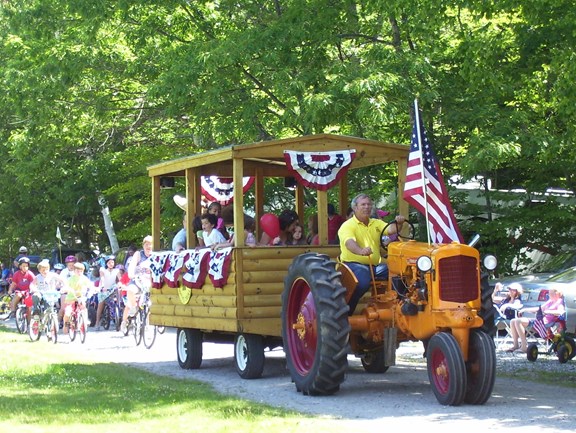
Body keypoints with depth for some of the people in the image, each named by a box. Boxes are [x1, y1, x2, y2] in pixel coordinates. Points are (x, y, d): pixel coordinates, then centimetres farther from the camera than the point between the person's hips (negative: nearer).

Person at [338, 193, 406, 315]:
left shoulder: (376, 223, 16)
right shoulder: (347, 226, -5)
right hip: (354, 264, -6)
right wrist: (361, 251, -47)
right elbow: (349, 243, -25)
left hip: (375, 265, 6)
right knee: (363, 282, -36)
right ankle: (345, 312, -17)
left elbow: (390, 229, -2)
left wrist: (398, 223, -26)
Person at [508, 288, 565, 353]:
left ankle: (524, 347, -23)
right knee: (513, 321, 0)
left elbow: (560, 312, -21)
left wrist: (548, 311, -32)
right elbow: (539, 309, 32)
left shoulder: (560, 302, 0)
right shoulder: (550, 301, 26)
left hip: (545, 322, -10)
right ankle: (515, 345, -2)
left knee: (518, 321, -26)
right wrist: (525, 310, 25)